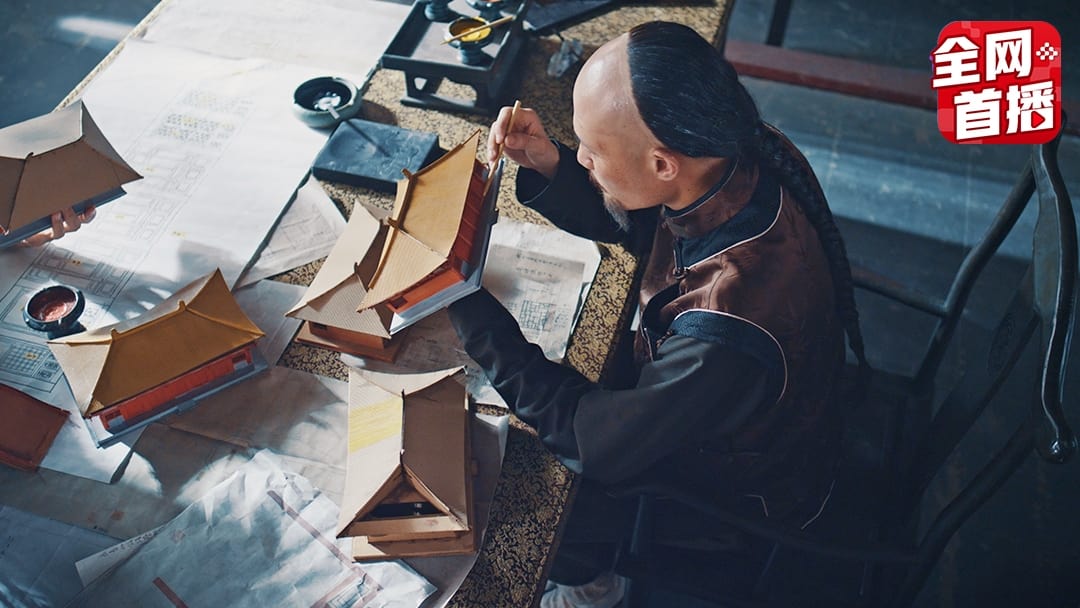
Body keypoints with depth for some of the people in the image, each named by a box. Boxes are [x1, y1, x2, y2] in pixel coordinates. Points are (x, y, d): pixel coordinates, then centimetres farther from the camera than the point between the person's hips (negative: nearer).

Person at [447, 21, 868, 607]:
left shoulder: (729, 337, -46)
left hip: (741, 486, -6)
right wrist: (547, 164, -23)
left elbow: (598, 444, -29)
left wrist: (467, 307, -29)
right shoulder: (742, 153, -24)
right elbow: (625, 219, -3)